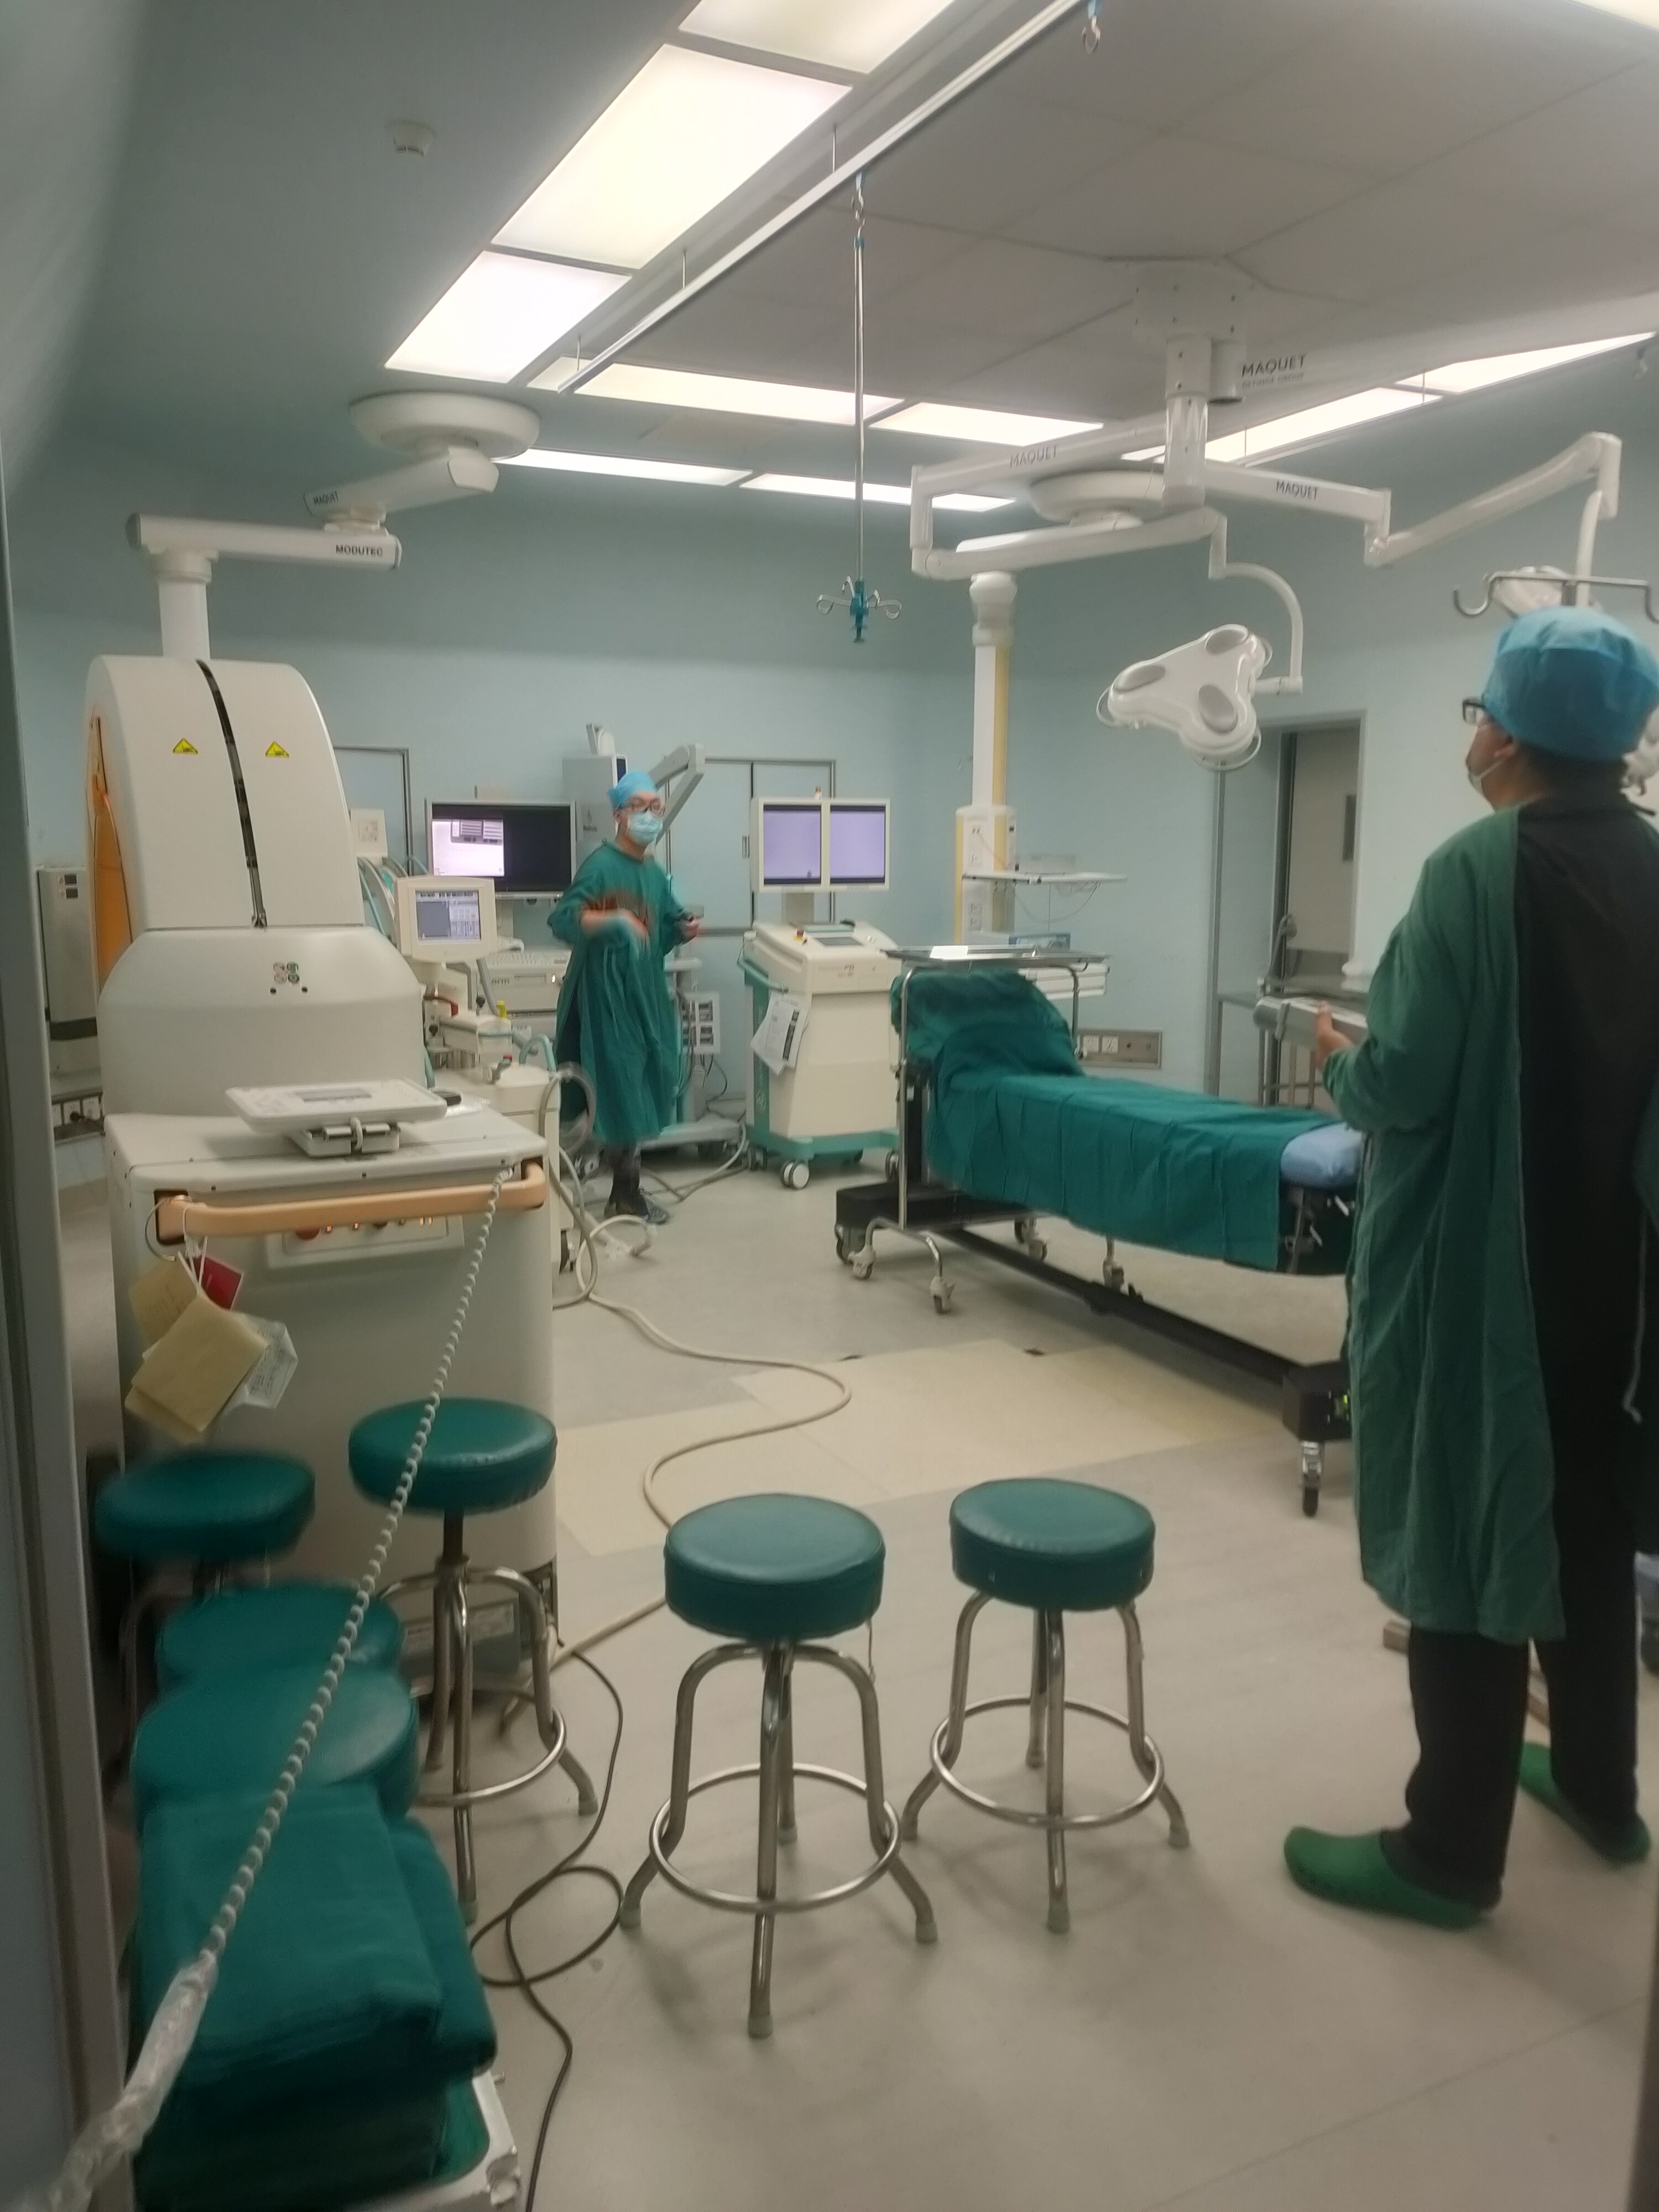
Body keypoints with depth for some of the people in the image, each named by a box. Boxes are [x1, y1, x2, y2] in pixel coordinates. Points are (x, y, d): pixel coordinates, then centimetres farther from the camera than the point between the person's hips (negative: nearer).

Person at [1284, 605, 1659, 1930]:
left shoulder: (1479, 869, -18)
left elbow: (1406, 1081, -20)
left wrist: (1342, 1062, 0)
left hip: (1476, 1261, -7)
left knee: (1468, 1534, 3)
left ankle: (1453, 1850, 16)